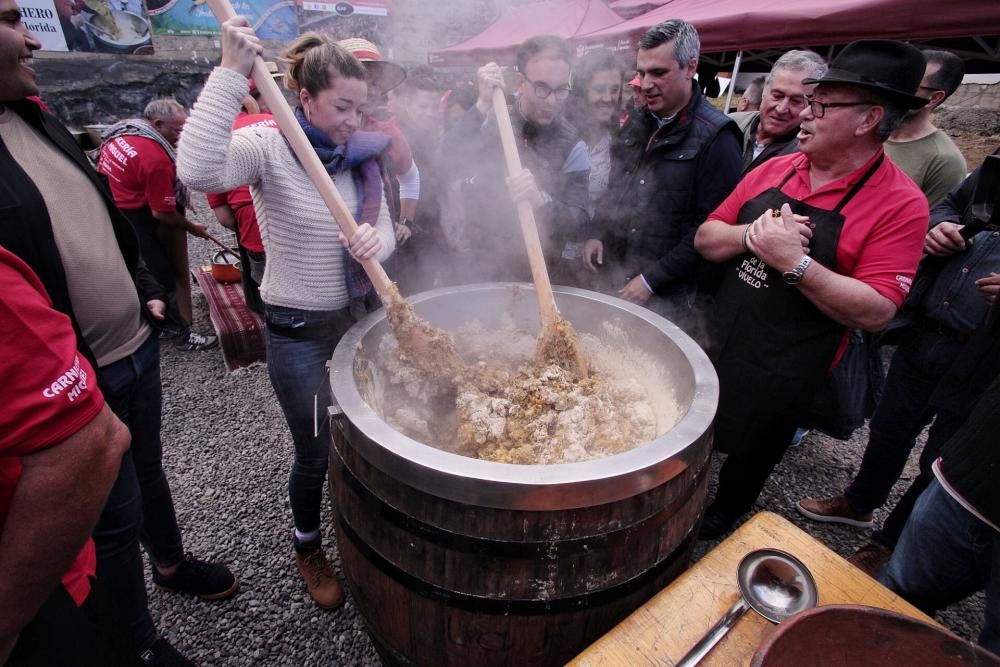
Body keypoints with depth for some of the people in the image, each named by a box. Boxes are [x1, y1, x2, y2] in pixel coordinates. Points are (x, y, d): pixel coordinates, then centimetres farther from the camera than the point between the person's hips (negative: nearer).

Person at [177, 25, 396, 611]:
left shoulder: (360, 157, 2)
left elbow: (385, 230, 1)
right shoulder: (269, 148, -13)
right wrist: (232, 73, -32)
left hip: (354, 317, 5)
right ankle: (307, 546, 40)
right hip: (296, 330, -5)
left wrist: (375, 242, -22)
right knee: (316, 452, 8)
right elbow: (197, 169, -33)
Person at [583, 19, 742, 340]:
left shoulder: (715, 137, -12)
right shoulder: (635, 124, 8)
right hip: (616, 280, 6)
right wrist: (598, 235, 4)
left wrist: (651, 280, -17)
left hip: (672, 298, -6)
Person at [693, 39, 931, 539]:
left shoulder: (900, 204, -13)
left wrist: (793, 260, -28)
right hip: (716, 346, 5)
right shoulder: (774, 169, 1)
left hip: (782, 379, -4)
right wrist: (752, 235, -18)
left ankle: (713, 535, 49)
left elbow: (875, 312, -19)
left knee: (745, 470, 20)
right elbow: (705, 239, 1)